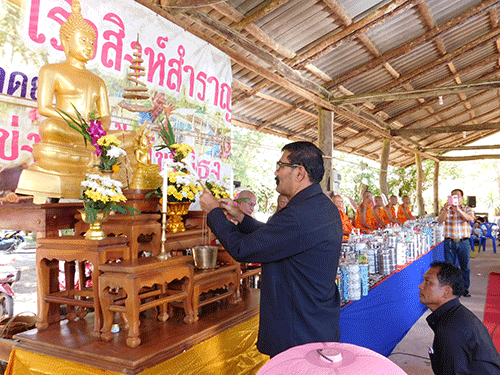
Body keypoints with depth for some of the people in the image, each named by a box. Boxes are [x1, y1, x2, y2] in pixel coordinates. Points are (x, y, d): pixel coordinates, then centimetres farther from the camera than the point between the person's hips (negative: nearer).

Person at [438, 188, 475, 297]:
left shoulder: (467, 209, 8)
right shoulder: (445, 209, 8)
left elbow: (471, 219, -13)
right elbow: (440, 221, -7)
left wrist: (458, 210, -25)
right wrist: (446, 210, -23)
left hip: (464, 242, 0)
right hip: (449, 242, 0)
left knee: (465, 266, 6)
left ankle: (465, 288, 19)